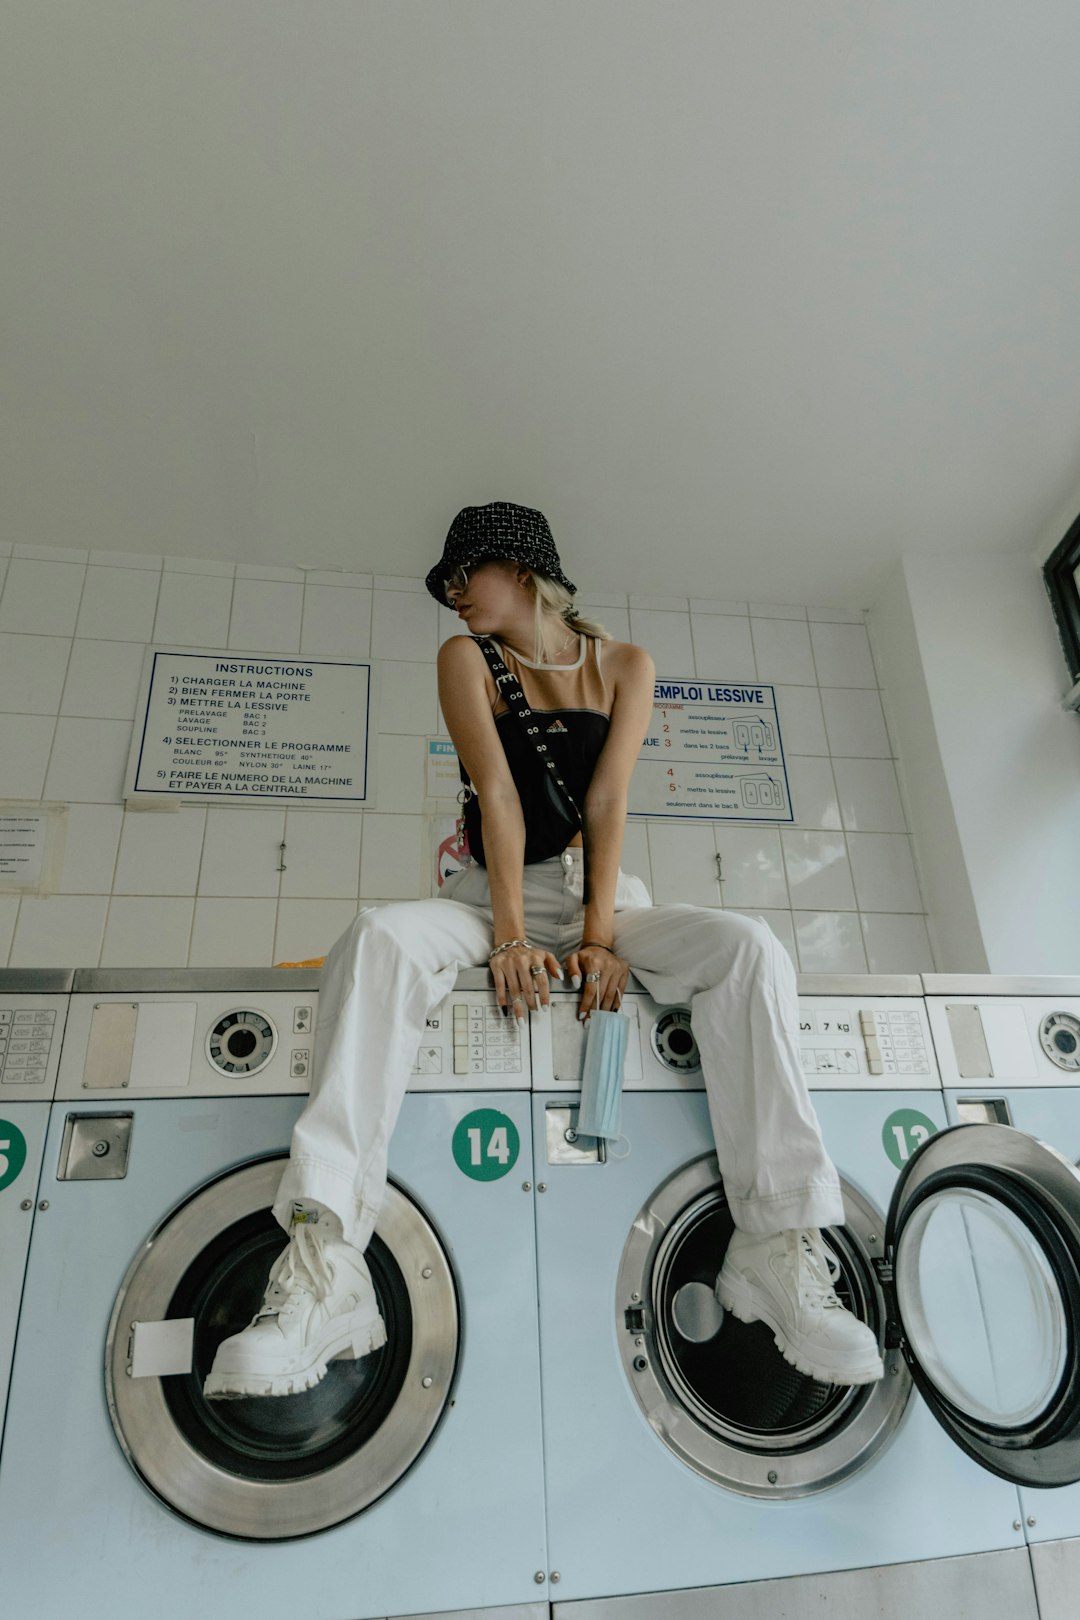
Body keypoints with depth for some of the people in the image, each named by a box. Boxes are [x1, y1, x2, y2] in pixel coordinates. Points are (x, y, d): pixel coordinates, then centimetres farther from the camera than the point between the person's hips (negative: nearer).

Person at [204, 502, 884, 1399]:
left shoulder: (624, 665, 8)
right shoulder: (466, 657, 6)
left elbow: (607, 802, -6)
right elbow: (498, 794, -9)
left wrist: (600, 935, -18)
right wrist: (510, 934, -19)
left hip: (601, 890, 1)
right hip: (497, 891, -1)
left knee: (748, 948, -24)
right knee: (377, 939, -31)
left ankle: (780, 1246, -22)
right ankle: (323, 1271, -36)